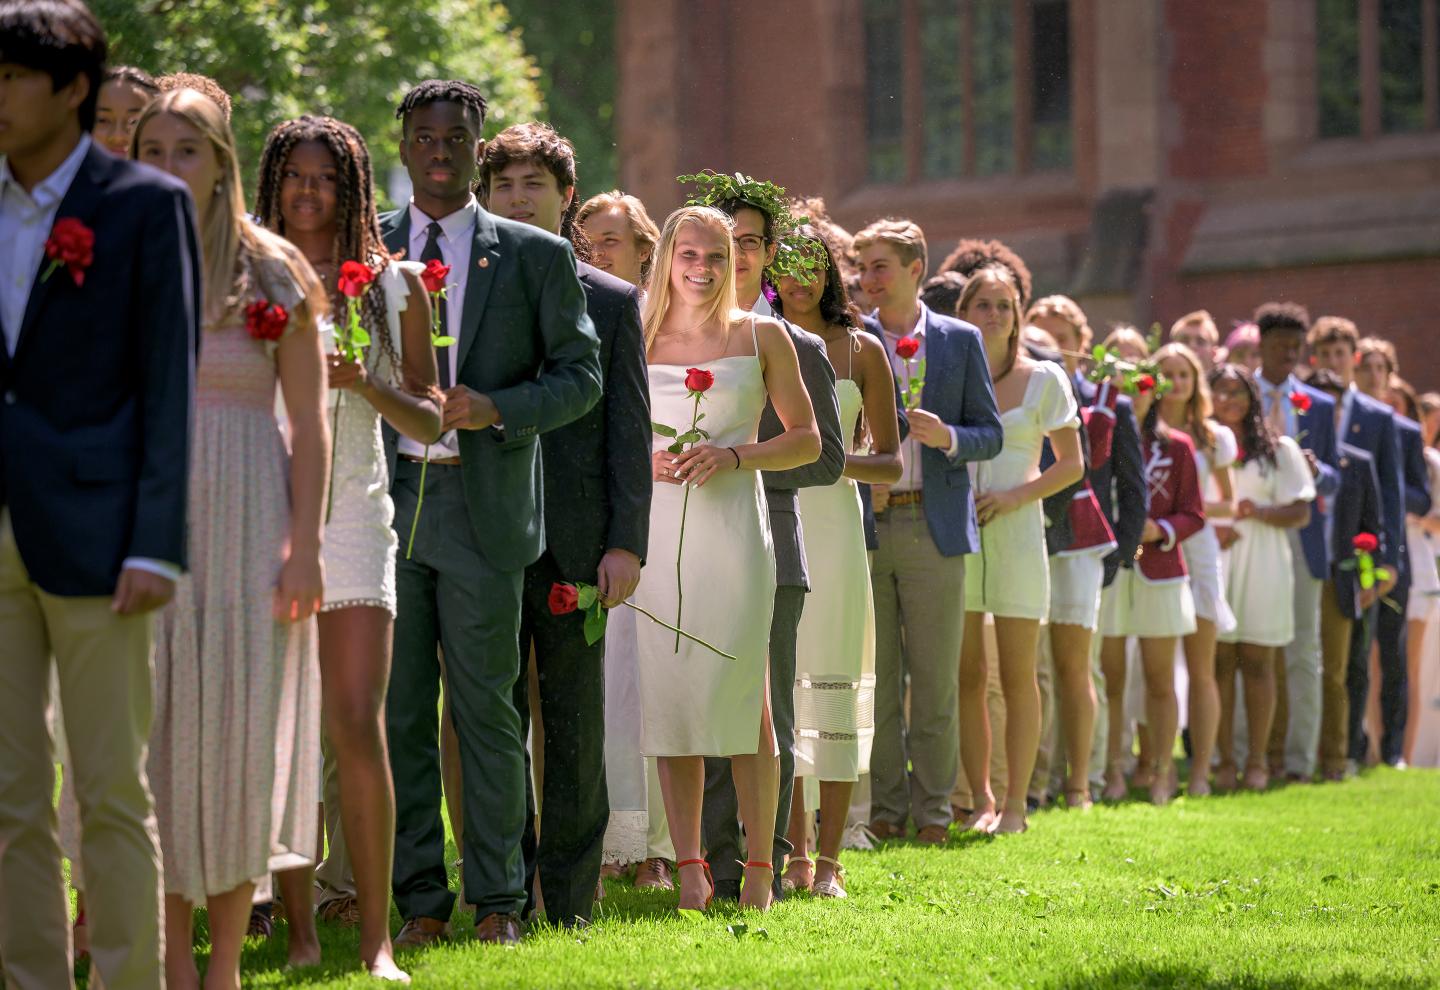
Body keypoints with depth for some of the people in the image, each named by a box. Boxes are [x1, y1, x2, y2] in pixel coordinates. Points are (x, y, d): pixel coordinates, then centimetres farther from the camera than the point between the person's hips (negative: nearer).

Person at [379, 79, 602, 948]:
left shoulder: (536, 256, 6)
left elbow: (581, 373, 4)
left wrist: (499, 409, -13)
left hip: (483, 508, -2)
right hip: (386, 501, 2)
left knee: (487, 707, 1)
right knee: (399, 711, 4)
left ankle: (498, 900, 8)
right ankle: (420, 900, 10)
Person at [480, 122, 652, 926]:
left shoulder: (613, 302, 7)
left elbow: (630, 432, 3)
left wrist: (627, 543, -5)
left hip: (575, 544, -1)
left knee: (576, 730, 4)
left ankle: (571, 904, 11)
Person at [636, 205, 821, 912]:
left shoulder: (761, 336, 7)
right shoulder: (637, 341, 11)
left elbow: (807, 439, 7)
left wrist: (734, 456, -8)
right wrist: (645, 459, -3)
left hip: (733, 528, -2)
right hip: (658, 530, 2)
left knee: (743, 695, -4)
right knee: (669, 694, -2)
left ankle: (759, 867, 3)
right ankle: (689, 869, 2)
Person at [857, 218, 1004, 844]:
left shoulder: (959, 341, 7)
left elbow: (991, 434, 7)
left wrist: (948, 436, -13)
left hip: (934, 527, 0)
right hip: (863, 527, 0)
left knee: (935, 679, 1)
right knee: (874, 679, 2)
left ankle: (932, 810, 8)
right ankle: (884, 809, 9)